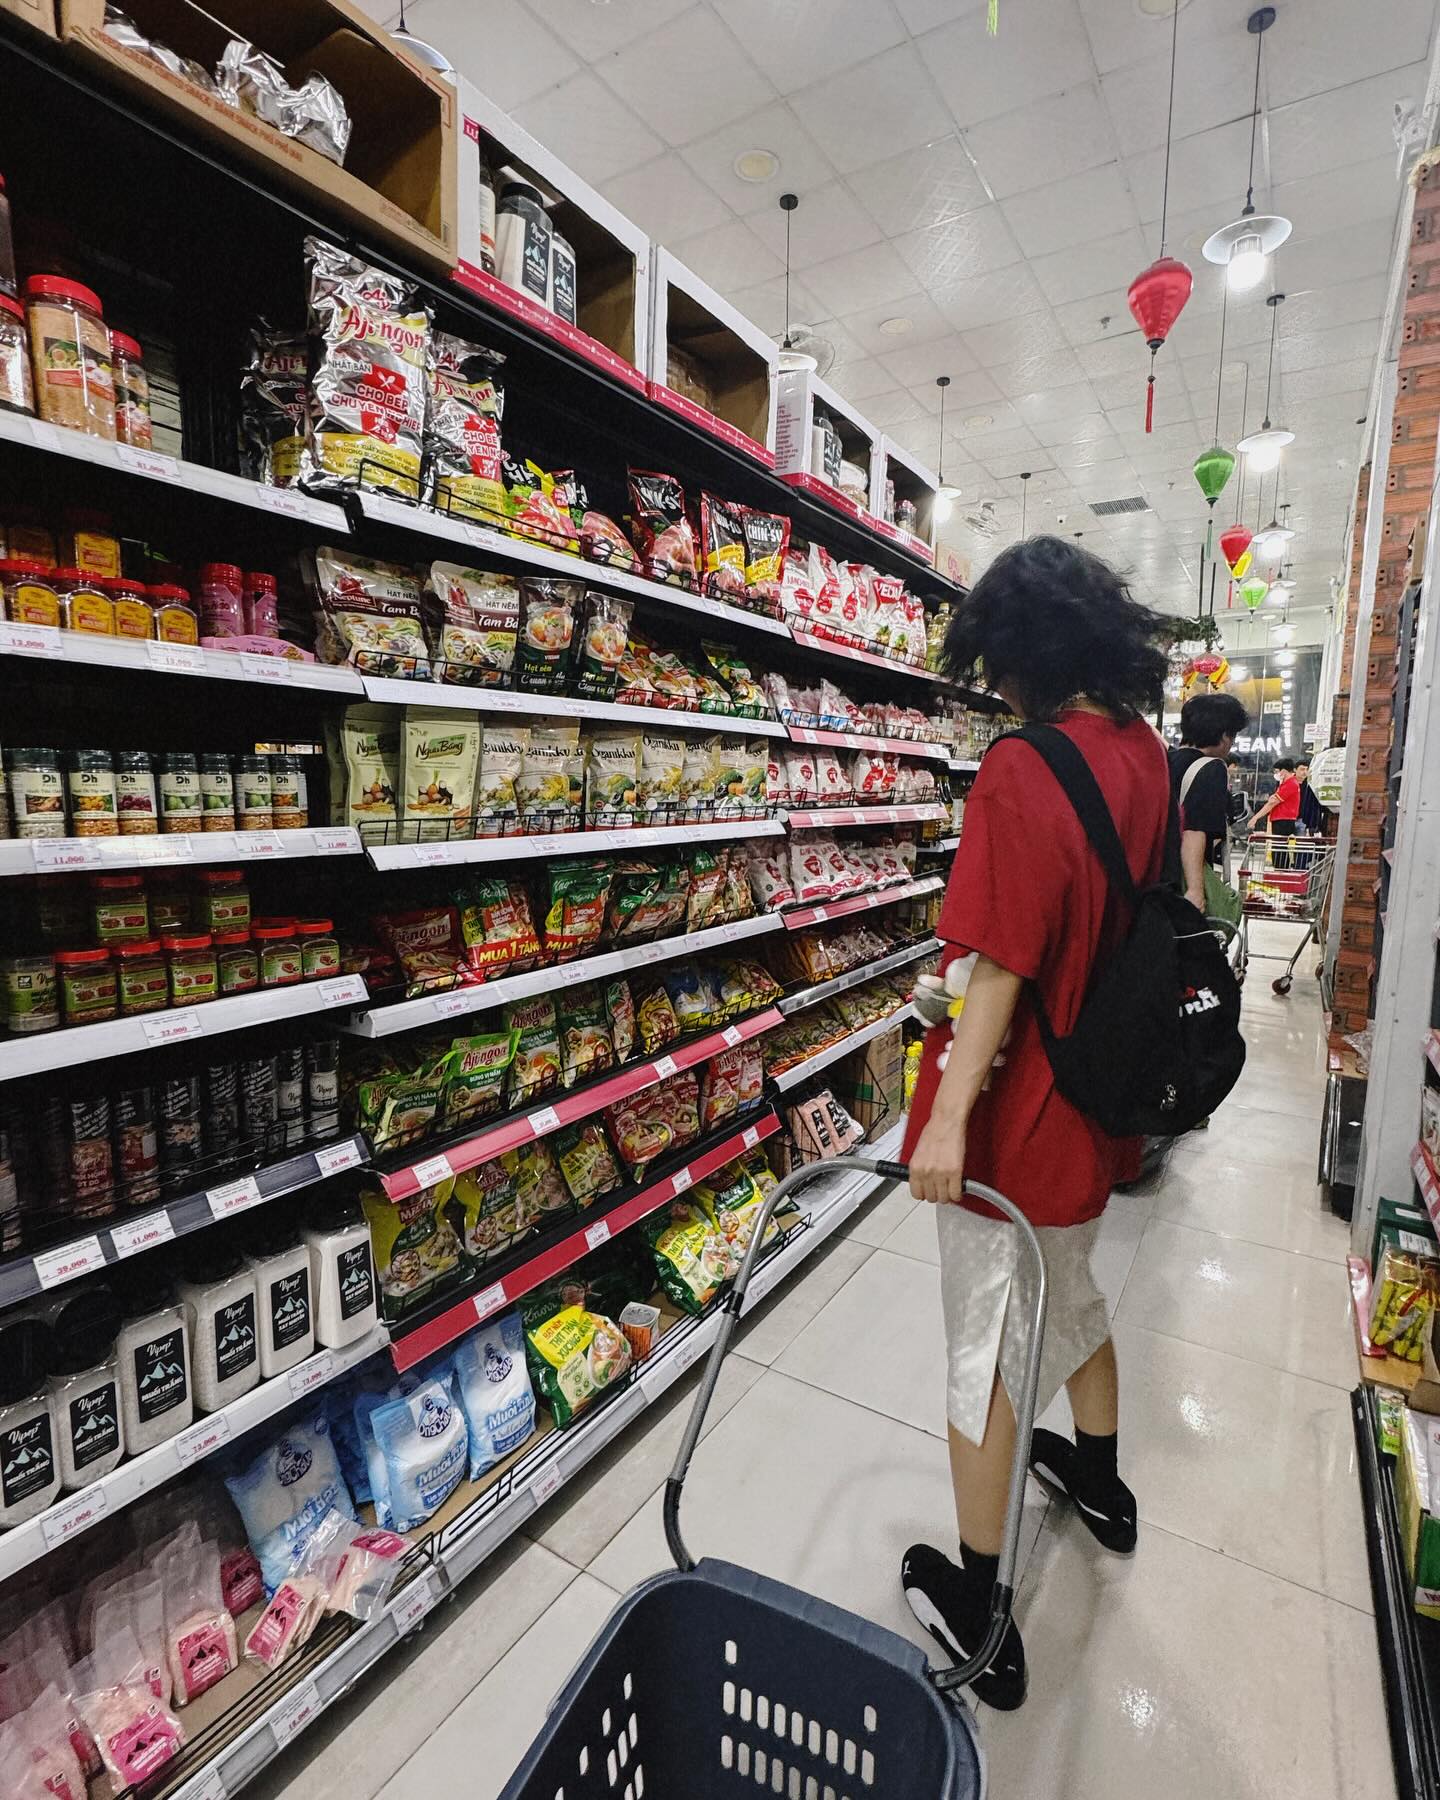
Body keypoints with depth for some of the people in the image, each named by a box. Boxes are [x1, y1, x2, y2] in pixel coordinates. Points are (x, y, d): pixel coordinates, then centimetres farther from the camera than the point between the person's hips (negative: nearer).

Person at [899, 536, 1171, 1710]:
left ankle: (977, 1611, 29)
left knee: (991, 1340, 9)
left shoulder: (1022, 773, -22)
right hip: (1104, 1093, 7)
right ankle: (1098, 1479, 54)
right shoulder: (1148, 755, 1)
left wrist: (948, 1118, -25)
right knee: (1071, 1288, 29)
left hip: (1020, 1103, -7)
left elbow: (1003, 966, -27)